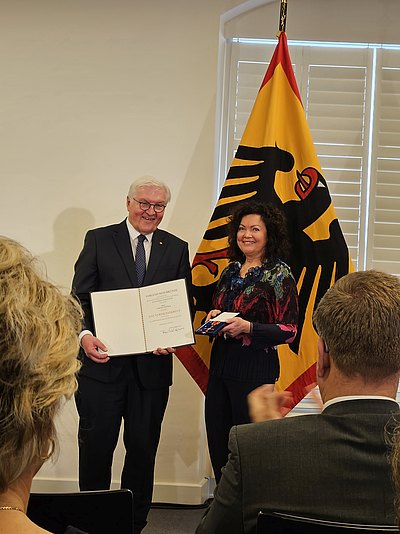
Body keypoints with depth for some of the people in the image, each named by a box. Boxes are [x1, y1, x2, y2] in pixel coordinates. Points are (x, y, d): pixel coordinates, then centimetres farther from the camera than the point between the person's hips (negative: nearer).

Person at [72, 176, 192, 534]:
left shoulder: (177, 249, 9)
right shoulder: (98, 239, 2)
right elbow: (80, 296, -2)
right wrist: (85, 335, -20)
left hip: (152, 364, 2)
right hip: (102, 361, -2)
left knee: (143, 448, 12)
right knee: (96, 445, 5)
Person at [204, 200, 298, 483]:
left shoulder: (279, 274, -8)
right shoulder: (231, 270, 12)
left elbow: (289, 331, -11)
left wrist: (248, 327, -24)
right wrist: (214, 317, 0)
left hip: (256, 367, -7)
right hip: (221, 362, 7)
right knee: (217, 444, 11)